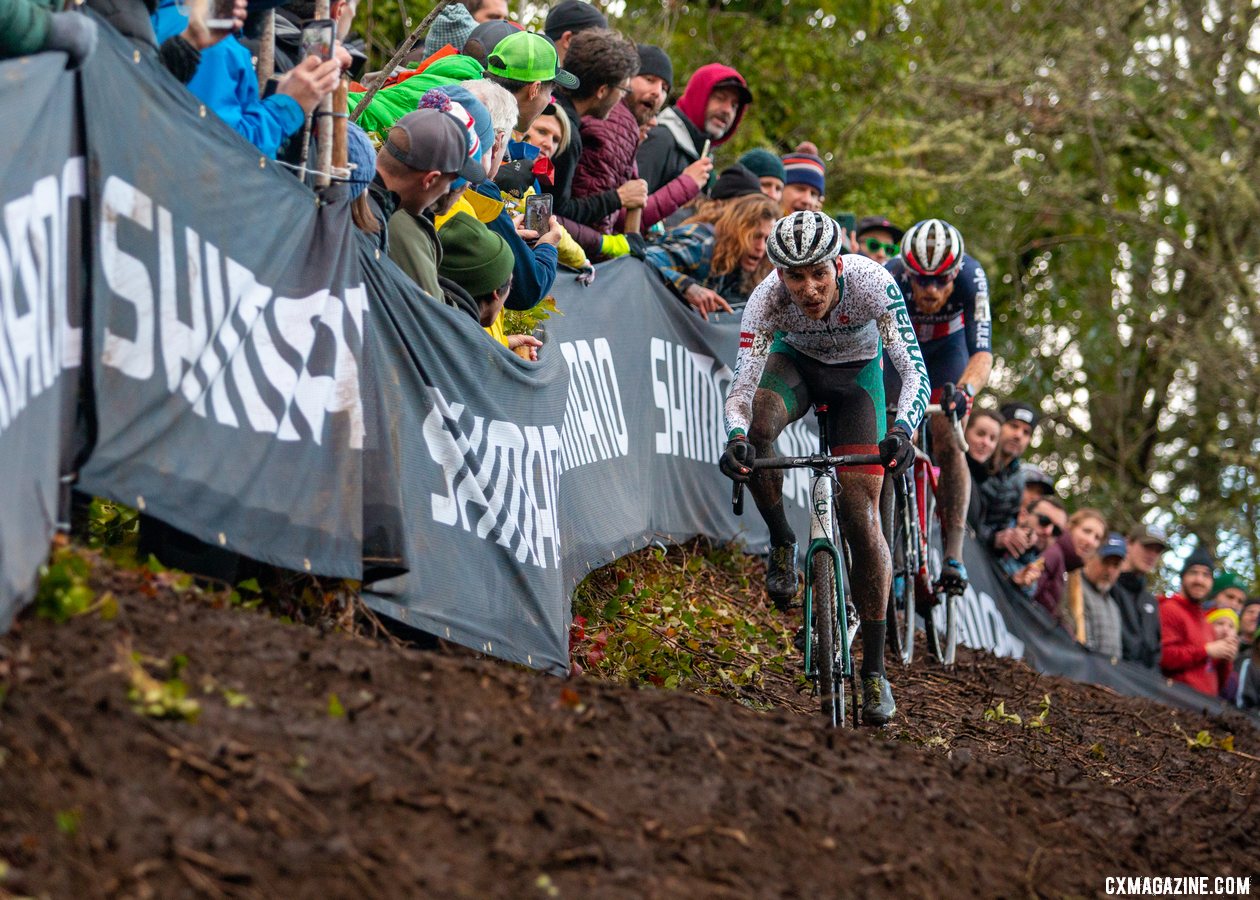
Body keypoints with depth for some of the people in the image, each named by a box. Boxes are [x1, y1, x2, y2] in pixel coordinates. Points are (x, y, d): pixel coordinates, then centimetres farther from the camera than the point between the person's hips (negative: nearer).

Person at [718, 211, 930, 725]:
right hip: (794, 360, 1)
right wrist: (735, 438, -58)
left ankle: (874, 670, -1)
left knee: (861, 517, -11)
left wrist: (902, 432, -57)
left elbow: (914, 371, -38)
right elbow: (742, 387, -36)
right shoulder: (768, 299, -33)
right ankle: (782, 543, -9)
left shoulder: (872, 284, -36)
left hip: (856, 375, -1)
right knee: (755, 426, -35)